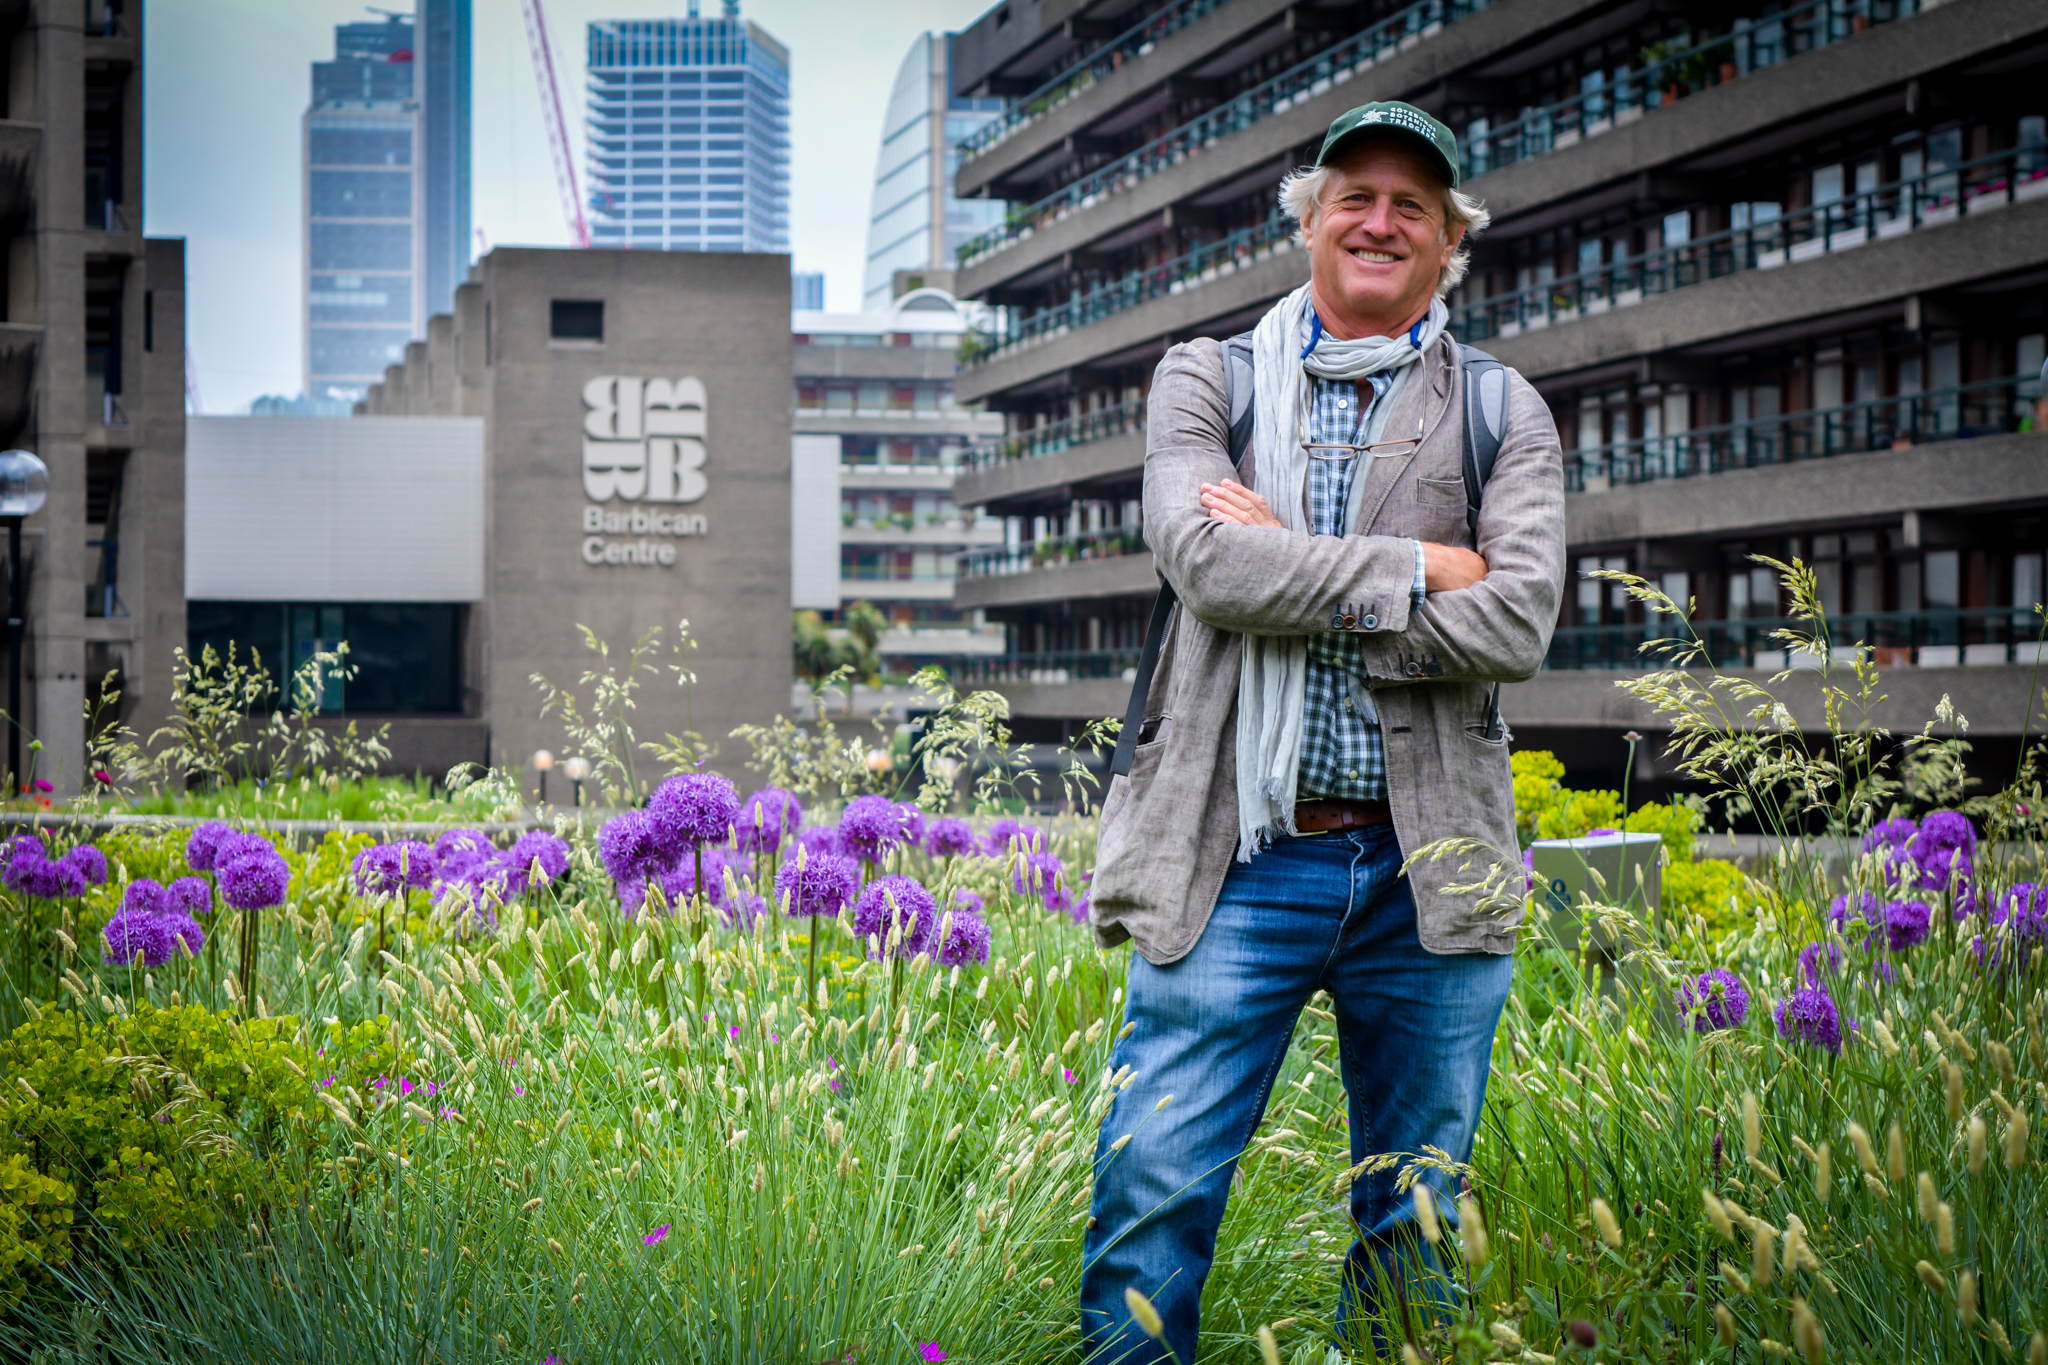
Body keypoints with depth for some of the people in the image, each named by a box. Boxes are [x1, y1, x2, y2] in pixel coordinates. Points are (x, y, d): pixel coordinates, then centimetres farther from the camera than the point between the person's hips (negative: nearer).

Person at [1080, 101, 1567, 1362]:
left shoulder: (1504, 414, 9)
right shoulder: (1206, 381, 8)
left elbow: (1516, 625, -7)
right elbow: (1204, 561, -10)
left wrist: (1291, 574, -9)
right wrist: (1416, 572, -10)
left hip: (1426, 868, 2)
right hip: (1238, 861, -1)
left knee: (1416, 1229, 9)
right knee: (1153, 1192, -6)